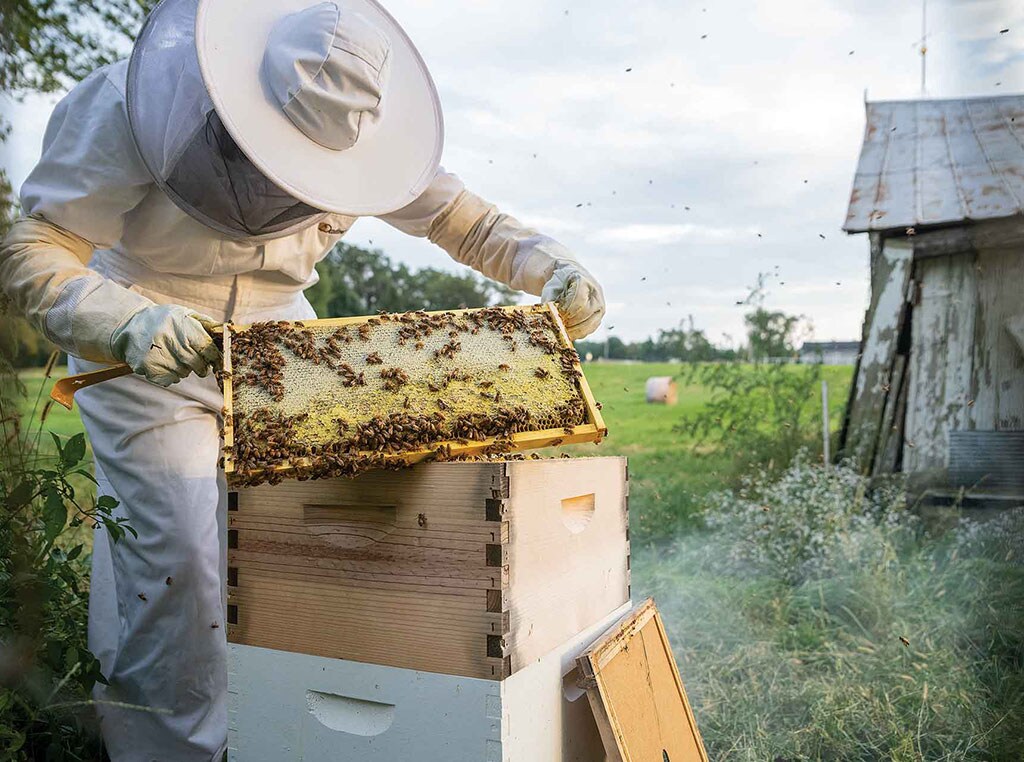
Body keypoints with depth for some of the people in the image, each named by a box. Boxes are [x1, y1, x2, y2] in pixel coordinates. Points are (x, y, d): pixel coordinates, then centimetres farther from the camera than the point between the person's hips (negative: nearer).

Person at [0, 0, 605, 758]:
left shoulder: (352, 124, -12)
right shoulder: (128, 109, -23)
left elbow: (460, 215, -3)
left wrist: (553, 269, -20)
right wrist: (128, 324, -41)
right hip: (144, 350, -3)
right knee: (176, 555, -11)